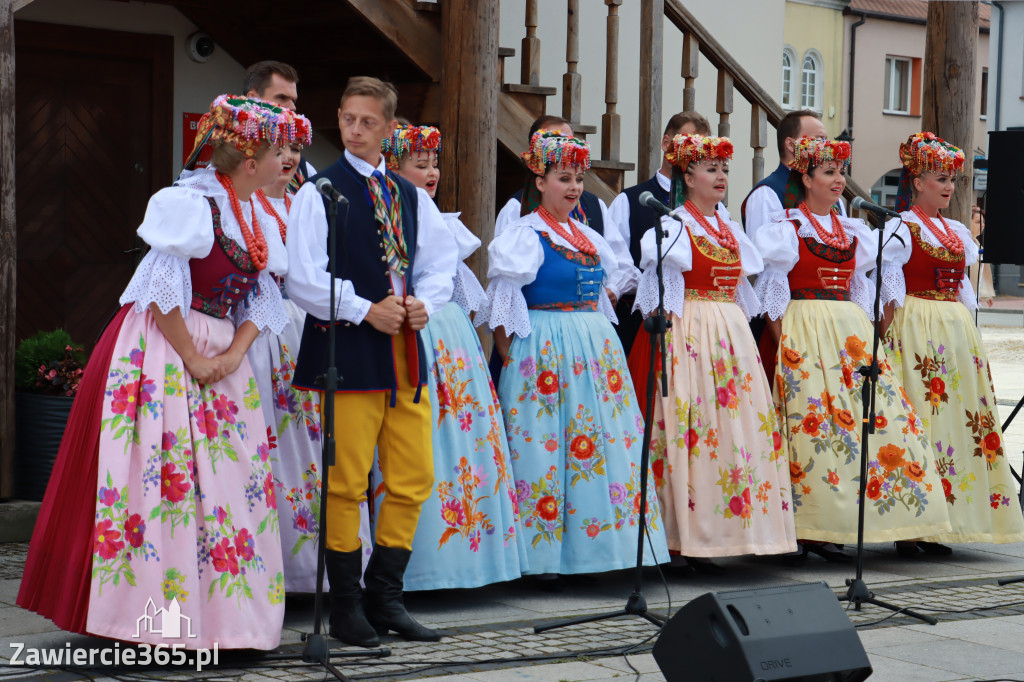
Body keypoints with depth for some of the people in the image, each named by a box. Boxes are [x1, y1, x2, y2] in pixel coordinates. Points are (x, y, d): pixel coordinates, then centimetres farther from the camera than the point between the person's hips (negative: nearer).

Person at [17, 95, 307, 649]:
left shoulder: (252, 214, 10)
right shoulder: (193, 202, -15)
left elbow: (263, 294, 11)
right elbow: (163, 290, -17)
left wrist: (235, 353, -5)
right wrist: (193, 360, -14)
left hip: (220, 358, 8)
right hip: (161, 351, -8)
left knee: (231, 476, 5)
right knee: (162, 477, -6)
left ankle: (220, 614, 12)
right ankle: (149, 611, 1)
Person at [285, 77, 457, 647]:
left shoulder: (411, 196, 15)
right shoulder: (318, 192, -2)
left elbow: (442, 262, 19)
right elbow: (302, 279, -9)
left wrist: (425, 302, -1)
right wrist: (365, 311, -13)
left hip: (406, 348, 6)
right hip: (347, 348, -6)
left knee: (413, 479, 6)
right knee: (346, 483, -3)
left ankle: (385, 596, 18)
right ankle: (347, 608, 8)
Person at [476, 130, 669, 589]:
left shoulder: (590, 238, 15)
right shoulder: (524, 236, -5)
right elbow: (502, 303, -8)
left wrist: (604, 348, 18)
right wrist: (510, 358, -12)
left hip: (596, 348, 7)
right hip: (544, 352, -7)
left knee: (604, 442, 5)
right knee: (544, 444, -7)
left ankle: (596, 549, 11)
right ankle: (543, 556, -2)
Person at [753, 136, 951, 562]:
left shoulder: (852, 231, 17)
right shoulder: (787, 227, 0)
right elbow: (773, 290, -4)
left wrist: (865, 333, 10)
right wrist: (784, 344, -12)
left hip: (852, 332, 6)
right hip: (805, 331, -6)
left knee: (880, 411, -3)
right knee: (817, 418, -11)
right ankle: (814, 531, -7)